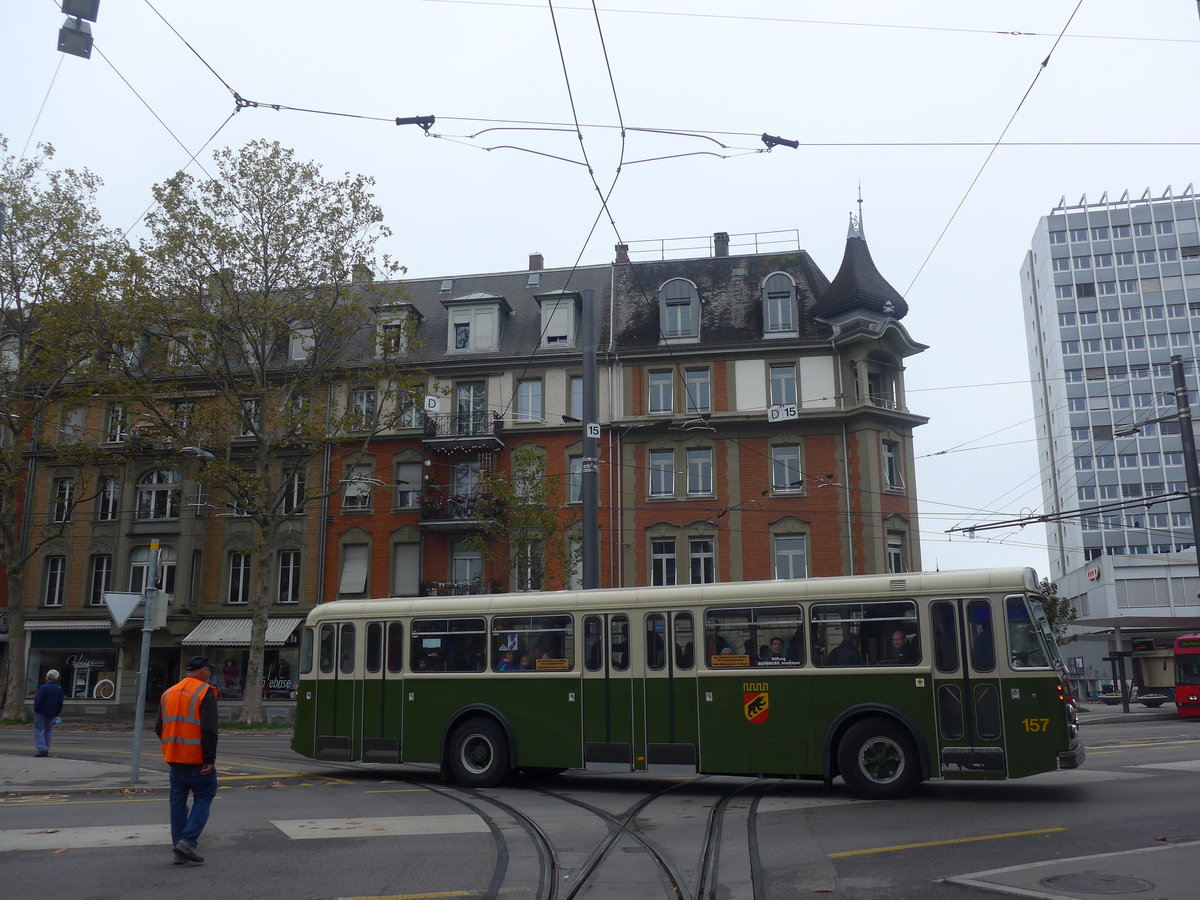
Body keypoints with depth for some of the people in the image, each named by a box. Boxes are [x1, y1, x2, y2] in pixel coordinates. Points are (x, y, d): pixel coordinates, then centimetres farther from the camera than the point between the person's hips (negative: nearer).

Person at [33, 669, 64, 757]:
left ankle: (42, 748, -14)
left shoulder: (44, 687, -15)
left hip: (41, 712, -6)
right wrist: (57, 713, 16)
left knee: (38, 730, -2)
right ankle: (46, 750, 11)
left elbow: (37, 700, -17)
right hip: (52, 714, 6)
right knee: (47, 731, 12)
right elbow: (60, 703, 10)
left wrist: (36, 710, -3)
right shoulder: (59, 688, 7)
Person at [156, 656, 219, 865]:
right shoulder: (205, 693, -10)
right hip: (197, 759, -7)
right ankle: (188, 840, -8)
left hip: (174, 759, 7)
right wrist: (209, 759, -14)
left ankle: (179, 851, 14)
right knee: (203, 798, 5)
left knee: (178, 802, 12)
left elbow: (159, 728, 16)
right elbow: (209, 729, -17)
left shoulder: (169, 693, 13)